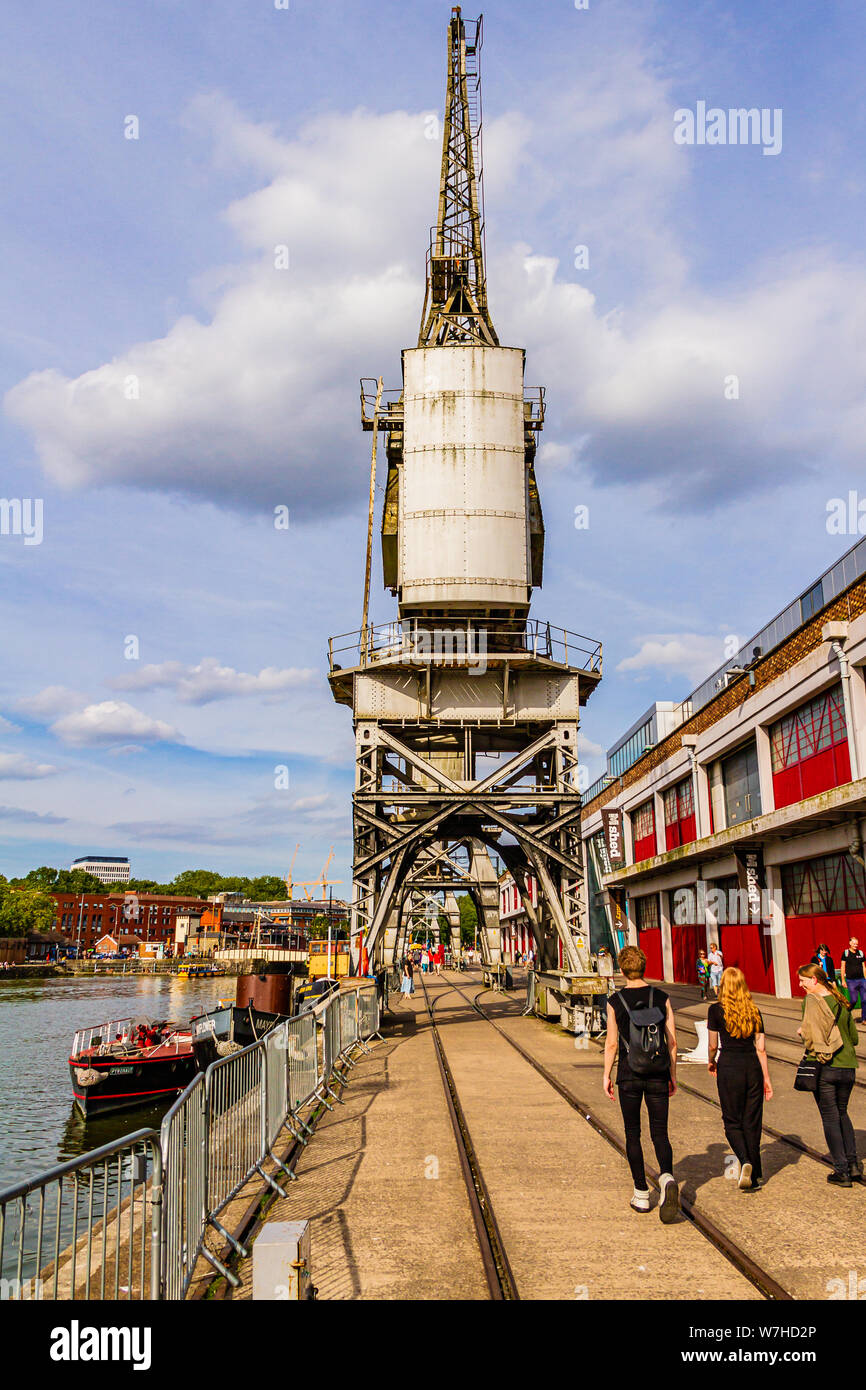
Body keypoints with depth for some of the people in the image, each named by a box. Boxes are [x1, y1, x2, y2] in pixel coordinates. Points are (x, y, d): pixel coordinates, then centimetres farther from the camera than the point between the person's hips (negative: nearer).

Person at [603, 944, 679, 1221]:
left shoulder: (615, 1001, -5)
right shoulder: (662, 997, 0)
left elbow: (611, 1044, -4)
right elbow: (672, 1040, 2)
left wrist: (606, 1075, 6)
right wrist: (672, 1075, 11)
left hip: (629, 1075, -1)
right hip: (658, 1073, 1)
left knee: (632, 1134, 12)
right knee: (660, 1133, 8)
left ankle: (641, 1195, 15)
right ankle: (667, 1178, -18)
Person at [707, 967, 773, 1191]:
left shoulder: (716, 1010, -4)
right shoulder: (754, 1011, 7)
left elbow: (713, 1045, 0)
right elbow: (761, 1048, 6)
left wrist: (711, 1063, 21)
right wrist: (766, 1079, 12)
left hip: (729, 1065, -3)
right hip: (753, 1066, 4)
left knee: (732, 1121, 8)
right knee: (752, 1122, 11)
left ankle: (745, 1161, -16)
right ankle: (755, 1176, 15)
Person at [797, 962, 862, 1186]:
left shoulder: (812, 1001, -10)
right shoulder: (841, 1001, 8)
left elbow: (810, 1032, -22)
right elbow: (854, 1037, 12)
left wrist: (801, 1031, -2)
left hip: (825, 1067, -6)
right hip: (847, 1066, 6)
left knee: (830, 1117, 5)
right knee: (842, 1113, 22)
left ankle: (841, 1170, 7)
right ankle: (854, 1164, 17)